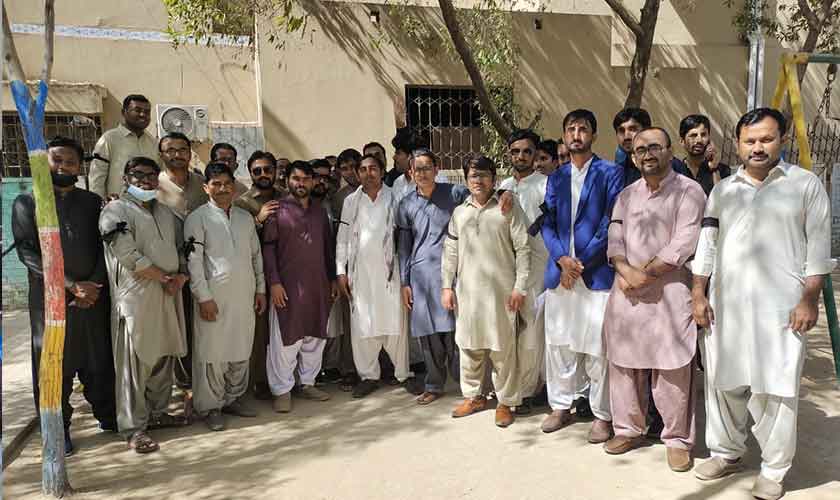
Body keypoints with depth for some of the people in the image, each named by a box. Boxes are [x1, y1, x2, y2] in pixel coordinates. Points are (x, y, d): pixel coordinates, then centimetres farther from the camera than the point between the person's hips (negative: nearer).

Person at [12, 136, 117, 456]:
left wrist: (94, 286, -9)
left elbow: (104, 248, 6)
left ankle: (107, 416, 23)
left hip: (93, 295, 2)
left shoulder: (93, 202, 10)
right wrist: (71, 285, -13)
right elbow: (28, 252, -6)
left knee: (99, 361, 8)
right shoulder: (26, 203, 3)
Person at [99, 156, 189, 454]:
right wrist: (164, 278, -11)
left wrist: (181, 276, -2)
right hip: (135, 296, -6)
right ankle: (133, 427, 6)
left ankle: (157, 412, 28)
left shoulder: (166, 212, 18)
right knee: (135, 362, -3)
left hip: (168, 295, 7)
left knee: (164, 358, 13)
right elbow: (127, 255, -15)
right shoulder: (116, 210, -3)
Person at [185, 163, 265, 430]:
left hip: (244, 296, 5)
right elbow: (193, 260, -9)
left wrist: (260, 289, 12)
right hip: (214, 296, -5)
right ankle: (210, 406, 14)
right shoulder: (197, 218, -4)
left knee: (241, 350, 12)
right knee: (212, 352, 1)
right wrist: (204, 297, -14)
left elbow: (256, 255, 16)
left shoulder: (246, 217, 13)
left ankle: (234, 398, 27)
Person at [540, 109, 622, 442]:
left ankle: (602, 415, 14)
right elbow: (547, 224, 8)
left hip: (596, 273, -4)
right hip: (559, 272, 4)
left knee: (597, 348, 0)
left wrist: (581, 263, -11)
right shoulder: (556, 177, 15)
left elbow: (610, 224, -7)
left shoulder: (611, 173, 1)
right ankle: (561, 406, 25)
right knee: (558, 343, 11)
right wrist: (562, 259, -8)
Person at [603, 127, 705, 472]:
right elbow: (615, 239, 7)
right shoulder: (626, 195, 15)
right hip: (626, 291, 5)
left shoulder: (688, 191, -2)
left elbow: (683, 244, -11)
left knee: (672, 371, -1)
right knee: (624, 364, 10)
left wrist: (644, 274, -12)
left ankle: (678, 440, 14)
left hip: (669, 292, -5)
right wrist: (626, 270, -11)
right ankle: (629, 430, 25)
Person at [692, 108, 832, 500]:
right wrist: (698, 295, 5)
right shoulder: (722, 190, 12)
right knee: (724, 383, 10)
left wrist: (809, 300, -7)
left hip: (780, 307, -3)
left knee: (775, 388, -1)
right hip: (725, 305, 4)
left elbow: (818, 246, -1)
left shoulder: (806, 184, 3)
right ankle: (727, 453, 26)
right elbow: (707, 245, 11)